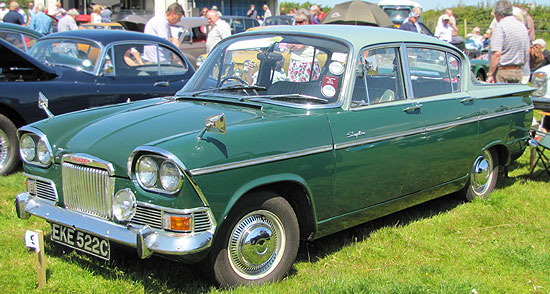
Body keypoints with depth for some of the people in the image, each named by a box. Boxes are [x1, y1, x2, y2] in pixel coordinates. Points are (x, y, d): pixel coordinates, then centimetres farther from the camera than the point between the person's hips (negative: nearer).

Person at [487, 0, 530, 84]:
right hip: (519, 72, 8)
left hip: (502, 71, -7)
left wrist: (490, 74, -16)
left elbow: (496, 53, -20)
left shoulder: (500, 26, -12)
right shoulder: (522, 26, 13)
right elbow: (527, 52, 18)